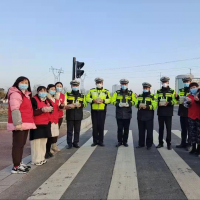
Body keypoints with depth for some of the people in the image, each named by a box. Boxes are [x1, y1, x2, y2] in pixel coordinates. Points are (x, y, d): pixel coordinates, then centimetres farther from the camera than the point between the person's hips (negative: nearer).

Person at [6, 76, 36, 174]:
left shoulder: (26, 95, 19)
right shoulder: (15, 94, -11)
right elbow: (14, 110, -19)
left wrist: (30, 122, 20)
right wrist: (18, 123, -25)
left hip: (25, 123, 10)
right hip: (19, 125, -10)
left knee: (22, 144, 15)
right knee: (17, 145, -6)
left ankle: (19, 163, 26)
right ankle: (16, 167, 0)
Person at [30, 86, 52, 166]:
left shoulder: (46, 100, 16)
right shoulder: (34, 100, -8)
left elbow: (50, 110, 22)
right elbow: (33, 112, -16)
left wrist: (50, 109, -1)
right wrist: (42, 110, -28)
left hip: (45, 124, 8)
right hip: (37, 125, -8)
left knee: (43, 142, 13)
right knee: (36, 142, -6)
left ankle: (42, 158, 23)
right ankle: (36, 160, 3)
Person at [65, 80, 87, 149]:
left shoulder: (82, 95, 13)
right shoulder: (67, 94, 8)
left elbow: (85, 104, 7)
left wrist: (80, 105, -14)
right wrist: (67, 105, -20)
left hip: (78, 115, 2)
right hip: (70, 115, -2)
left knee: (77, 130, 7)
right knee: (69, 130, 1)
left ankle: (75, 143, 18)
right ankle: (69, 144, 8)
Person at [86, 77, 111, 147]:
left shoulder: (106, 91, 8)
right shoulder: (91, 91, 10)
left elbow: (109, 99, 1)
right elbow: (87, 98, 3)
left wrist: (103, 100, -16)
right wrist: (93, 100, -13)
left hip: (102, 111, -1)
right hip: (94, 111, 1)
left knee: (101, 126, 1)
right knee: (94, 126, 3)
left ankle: (100, 141, 11)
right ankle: (95, 141, 12)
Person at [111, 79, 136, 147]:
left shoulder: (131, 93, 8)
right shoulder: (117, 92, 7)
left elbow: (134, 101, 0)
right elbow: (113, 101, 0)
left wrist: (128, 104, -19)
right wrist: (119, 104, -18)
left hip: (127, 114, 0)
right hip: (119, 113, 0)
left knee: (126, 128, 6)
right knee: (119, 128, 4)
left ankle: (125, 141, 17)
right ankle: (119, 142, 15)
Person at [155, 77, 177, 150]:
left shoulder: (172, 91, 4)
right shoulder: (158, 91, 13)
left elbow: (175, 101, -5)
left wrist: (168, 103, -22)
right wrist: (158, 103, -11)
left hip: (168, 113, -3)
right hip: (160, 112, 3)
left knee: (168, 128, -1)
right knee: (161, 128, 9)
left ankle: (169, 143, 9)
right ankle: (160, 143, 18)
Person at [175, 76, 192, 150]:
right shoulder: (181, 90, 13)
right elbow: (178, 99, 22)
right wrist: (177, 97, 3)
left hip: (189, 113, -6)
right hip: (182, 112, 6)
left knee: (189, 129, 1)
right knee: (183, 129, 14)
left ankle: (189, 144, 11)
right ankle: (183, 143, 24)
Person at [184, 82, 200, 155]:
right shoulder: (188, 96, 8)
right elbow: (186, 105, 3)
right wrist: (188, 102, -17)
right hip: (191, 117, 3)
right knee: (192, 132, 7)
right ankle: (193, 147, 18)